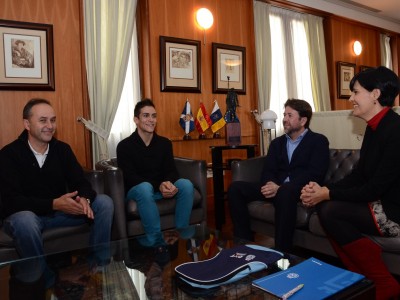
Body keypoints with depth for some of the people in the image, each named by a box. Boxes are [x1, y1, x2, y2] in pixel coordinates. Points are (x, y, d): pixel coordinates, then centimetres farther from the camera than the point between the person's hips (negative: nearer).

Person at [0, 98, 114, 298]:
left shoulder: (62, 149, -1)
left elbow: (81, 182, -5)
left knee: (104, 202, -14)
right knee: (24, 221, -41)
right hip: (25, 215, -4)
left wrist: (84, 199, -30)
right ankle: (33, 279, -16)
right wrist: (54, 204, -36)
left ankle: (100, 264, -4)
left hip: (59, 211, 5)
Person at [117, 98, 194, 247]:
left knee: (186, 184, -24)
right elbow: (130, 177, -17)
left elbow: (171, 170, -2)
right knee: (145, 187, -38)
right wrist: (159, 186, -30)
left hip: (161, 188, 4)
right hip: (136, 190, -4)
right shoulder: (124, 146, -9)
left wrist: (168, 184, -28)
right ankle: (156, 241, -30)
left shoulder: (165, 143, 4)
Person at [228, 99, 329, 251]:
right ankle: (244, 241, -8)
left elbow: (315, 174, -11)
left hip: (301, 190, -5)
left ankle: (282, 249, -28)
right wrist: (271, 185, -17)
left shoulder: (319, 141, 4)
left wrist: (280, 187, -23)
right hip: (276, 188, 5)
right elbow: (268, 170, 10)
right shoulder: (277, 143, 20)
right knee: (235, 188, -14)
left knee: (285, 192, -41)